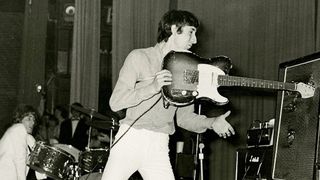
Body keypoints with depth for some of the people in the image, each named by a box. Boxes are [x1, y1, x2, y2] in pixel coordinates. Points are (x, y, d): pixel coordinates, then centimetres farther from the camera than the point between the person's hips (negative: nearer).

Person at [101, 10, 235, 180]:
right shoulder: (139, 57, -2)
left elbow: (184, 117, 16)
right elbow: (115, 102, -9)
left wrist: (212, 122, -2)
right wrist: (152, 88, -20)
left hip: (159, 148, 4)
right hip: (130, 139, -4)